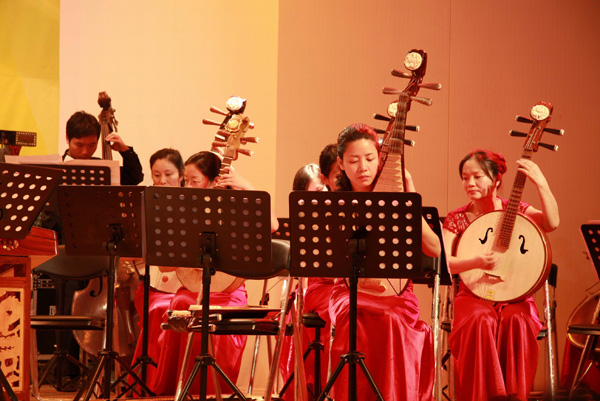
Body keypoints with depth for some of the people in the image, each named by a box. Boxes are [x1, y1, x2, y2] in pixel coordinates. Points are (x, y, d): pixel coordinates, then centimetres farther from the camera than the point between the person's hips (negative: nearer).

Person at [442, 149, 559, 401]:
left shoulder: (516, 211, 5)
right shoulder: (457, 219, 5)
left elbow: (552, 223, -15)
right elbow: (441, 262, -8)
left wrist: (540, 183, -23)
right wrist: (475, 262, -26)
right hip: (474, 295, 0)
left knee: (516, 322, -33)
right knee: (481, 321, -34)